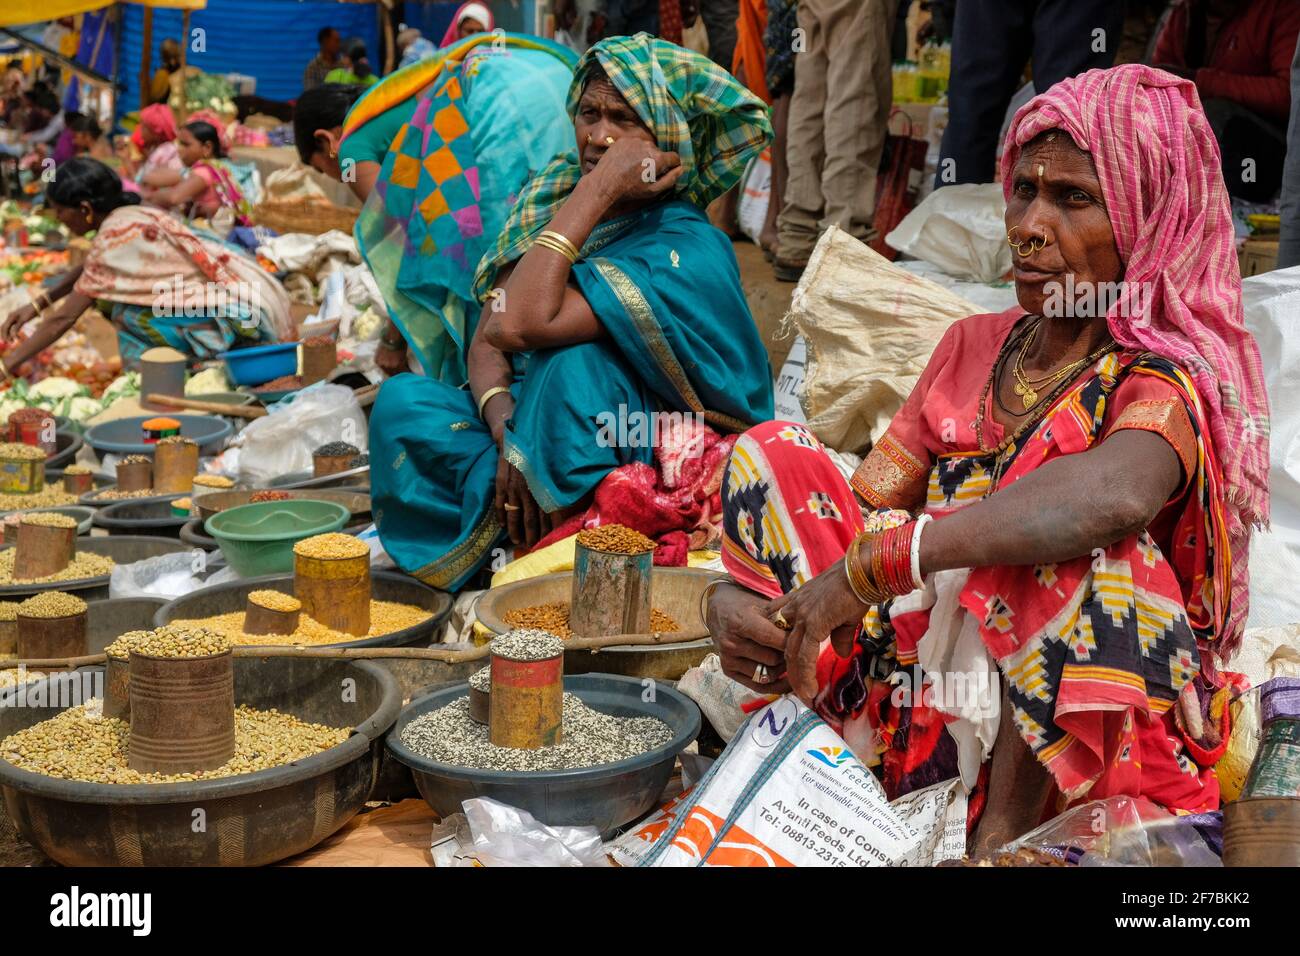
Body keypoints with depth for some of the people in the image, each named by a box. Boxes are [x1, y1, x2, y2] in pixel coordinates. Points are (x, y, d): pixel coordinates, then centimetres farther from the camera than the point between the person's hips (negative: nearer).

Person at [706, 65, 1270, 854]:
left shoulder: (1168, 380, -11)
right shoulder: (975, 347, 10)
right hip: (930, 702, 6)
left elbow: (1116, 493, -36)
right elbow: (861, 508, 6)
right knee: (774, 454, -5)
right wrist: (736, 598, -14)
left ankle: (1004, 830, -20)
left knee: (1081, 551, -34)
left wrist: (865, 568, -37)